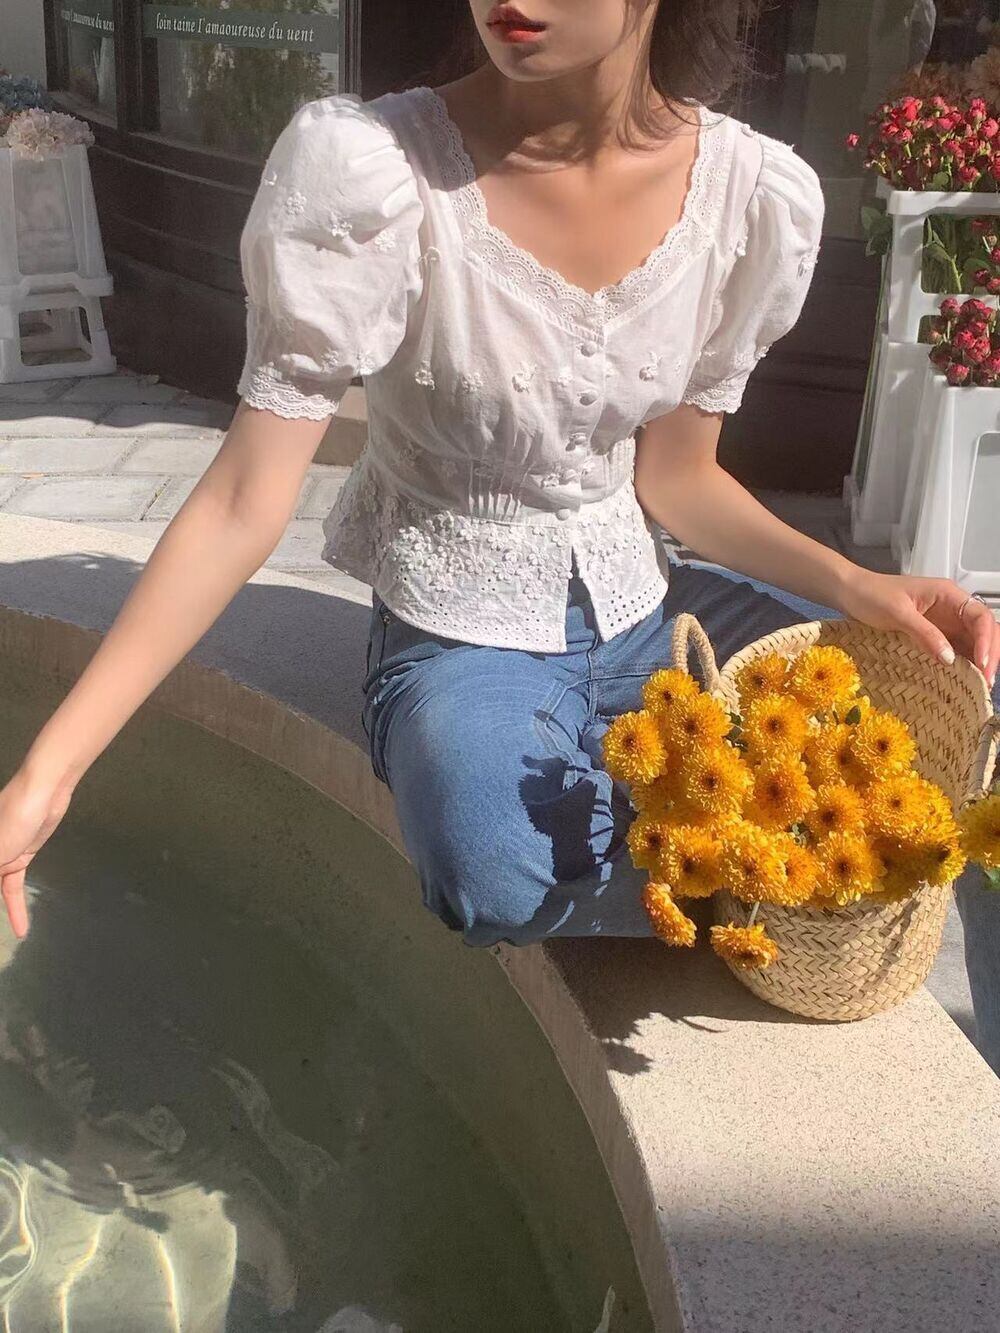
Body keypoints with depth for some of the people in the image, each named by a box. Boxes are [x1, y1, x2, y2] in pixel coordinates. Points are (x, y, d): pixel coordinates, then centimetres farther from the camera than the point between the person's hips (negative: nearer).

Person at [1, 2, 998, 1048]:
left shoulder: (761, 194, -10)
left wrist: (858, 589, -13)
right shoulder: (361, 169, -21)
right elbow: (242, 505, -18)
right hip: (464, 646, -4)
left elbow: (675, 480, 2)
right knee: (539, 910, -31)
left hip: (646, 611, 4)